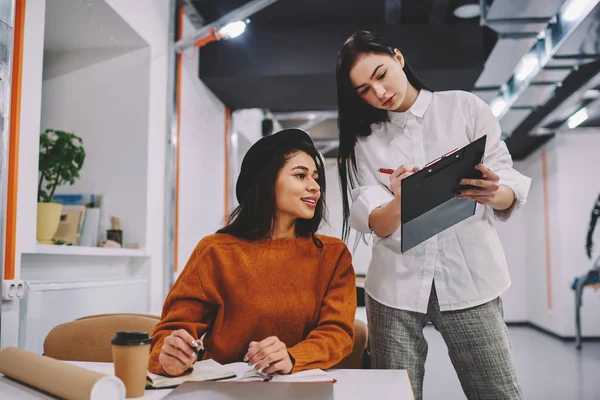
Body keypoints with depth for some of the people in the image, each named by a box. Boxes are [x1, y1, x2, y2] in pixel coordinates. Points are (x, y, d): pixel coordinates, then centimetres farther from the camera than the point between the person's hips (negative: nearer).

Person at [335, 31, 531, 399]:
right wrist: (399, 203, -28)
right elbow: (376, 225, -6)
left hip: (469, 277, -1)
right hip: (397, 285, 1)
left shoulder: (466, 108, 3)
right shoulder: (364, 139, 6)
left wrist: (493, 193, -23)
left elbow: (510, 192, 0)